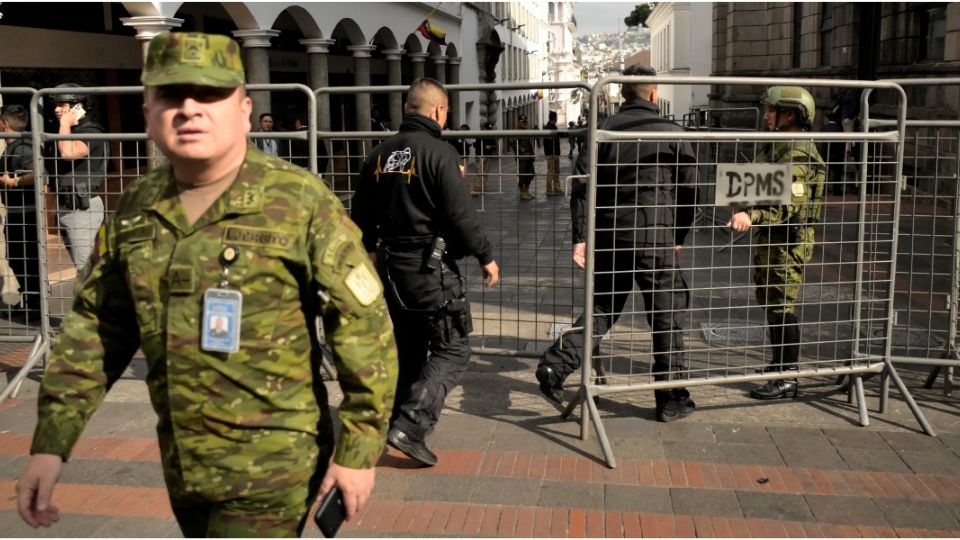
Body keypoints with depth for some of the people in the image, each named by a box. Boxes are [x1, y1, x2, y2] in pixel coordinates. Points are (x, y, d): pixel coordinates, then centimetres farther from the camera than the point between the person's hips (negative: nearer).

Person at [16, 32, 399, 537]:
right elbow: (94, 327, 8)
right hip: (180, 465, 6)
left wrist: (359, 451, -11)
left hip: (270, 466, -6)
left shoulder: (301, 201, -15)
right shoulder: (135, 208, 2)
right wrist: (50, 443, 1)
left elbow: (365, 326, -13)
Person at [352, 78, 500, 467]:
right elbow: (460, 214, -17)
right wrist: (485, 256, -5)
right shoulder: (439, 153, -13)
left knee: (409, 349, 19)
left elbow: (362, 214, 17)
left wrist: (372, 250, 33)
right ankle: (410, 427, -10)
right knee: (453, 348, 0)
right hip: (431, 266, -7)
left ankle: (399, 421, 27)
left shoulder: (380, 155, 9)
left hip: (391, 266, 8)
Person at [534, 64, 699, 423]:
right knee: (667, 317, 9)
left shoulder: (603, 131, 4)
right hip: (656, 239, -3)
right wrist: (679, 236, 14)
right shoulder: (671, 133, -1)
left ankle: (556, 364, 0)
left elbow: (582, 187, -2)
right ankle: (672, 399, 16)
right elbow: (689, 189, 2)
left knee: (602, 309, 17)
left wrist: (580, 238, -1)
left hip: (608, 238, 3)